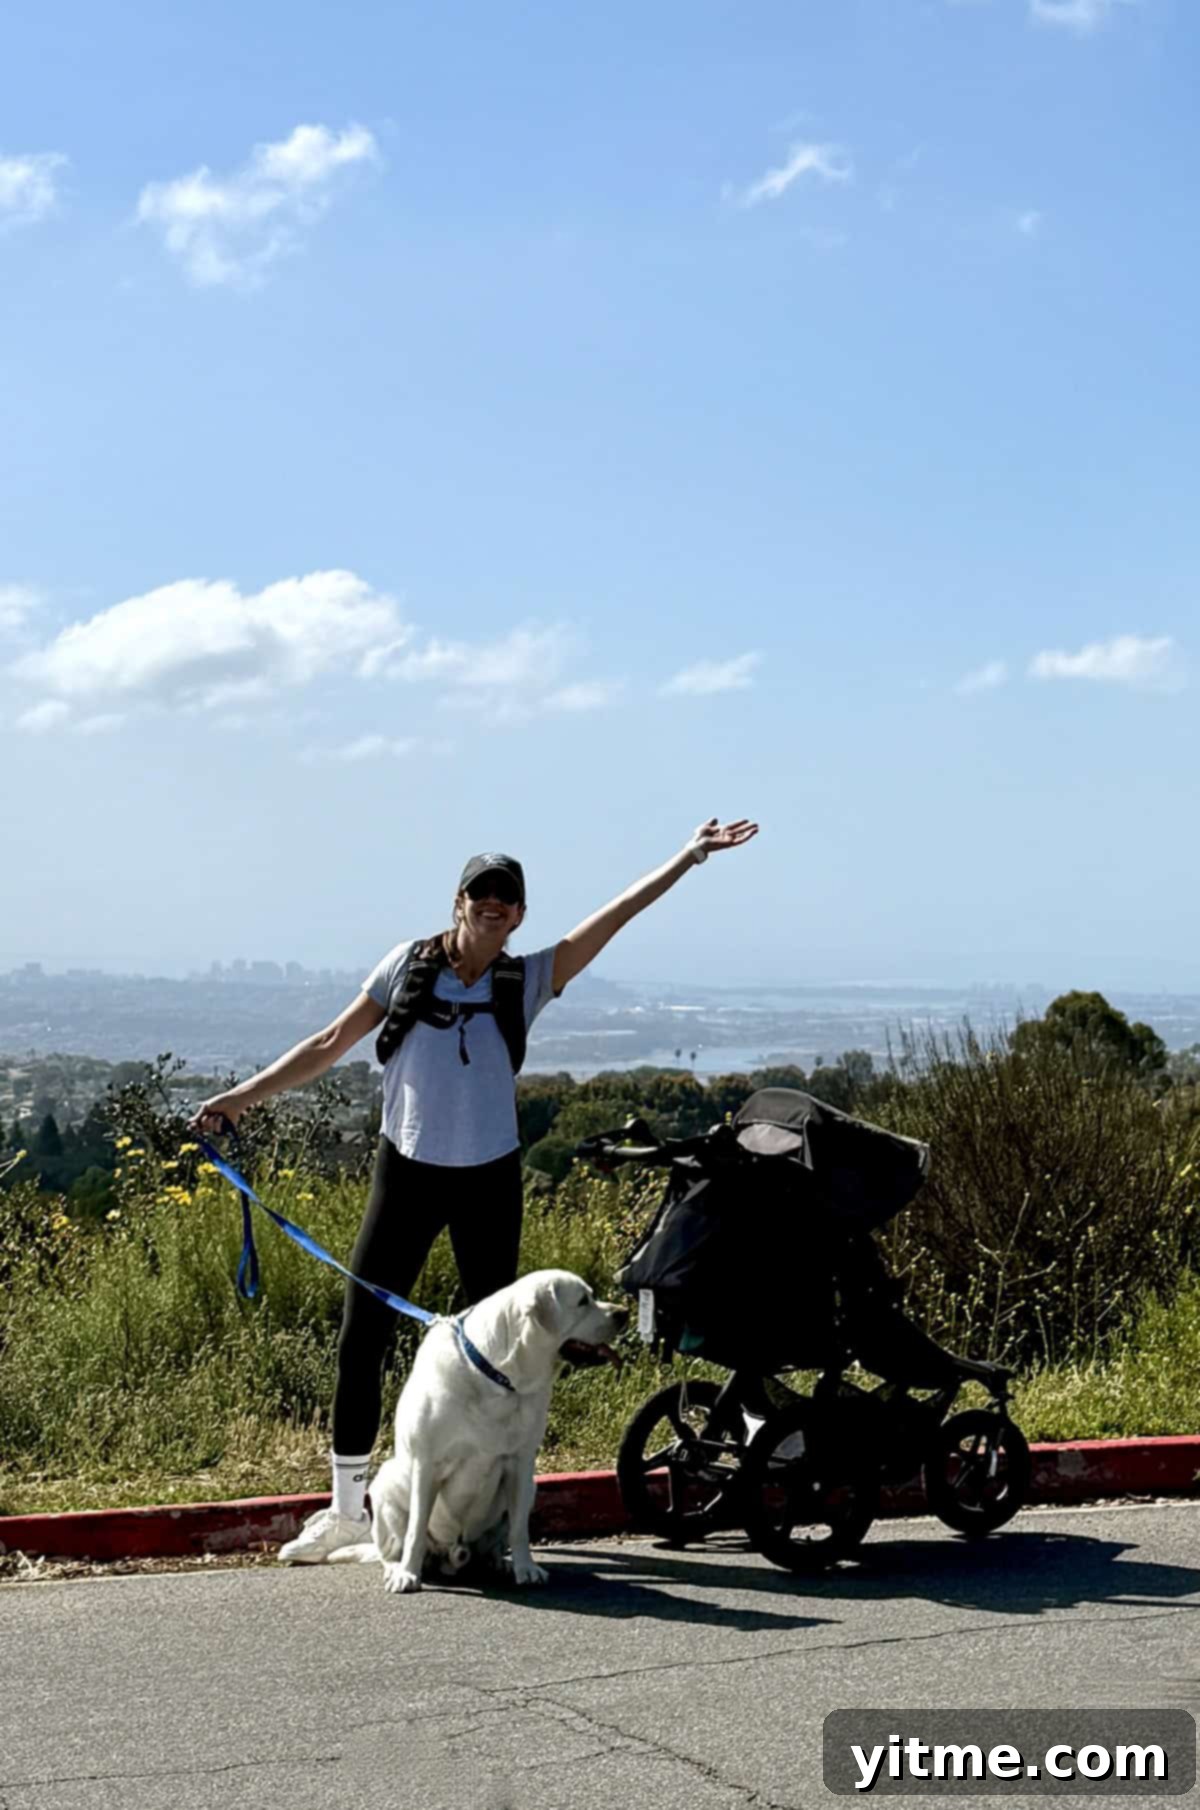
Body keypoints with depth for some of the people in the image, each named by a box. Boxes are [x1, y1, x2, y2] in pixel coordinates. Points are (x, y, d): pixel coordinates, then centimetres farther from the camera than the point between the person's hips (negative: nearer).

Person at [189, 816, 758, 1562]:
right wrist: (244, 1095, 1)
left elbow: (614, 916, -4)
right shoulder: (409, 965, 0)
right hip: (407, 1171, 0)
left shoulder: (527, 980, 1)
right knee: (361, 1339, -2)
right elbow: (331, 1043, 4)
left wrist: (689, 858, -8)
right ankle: (347, 1509, 8)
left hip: (489, 1180, 1)